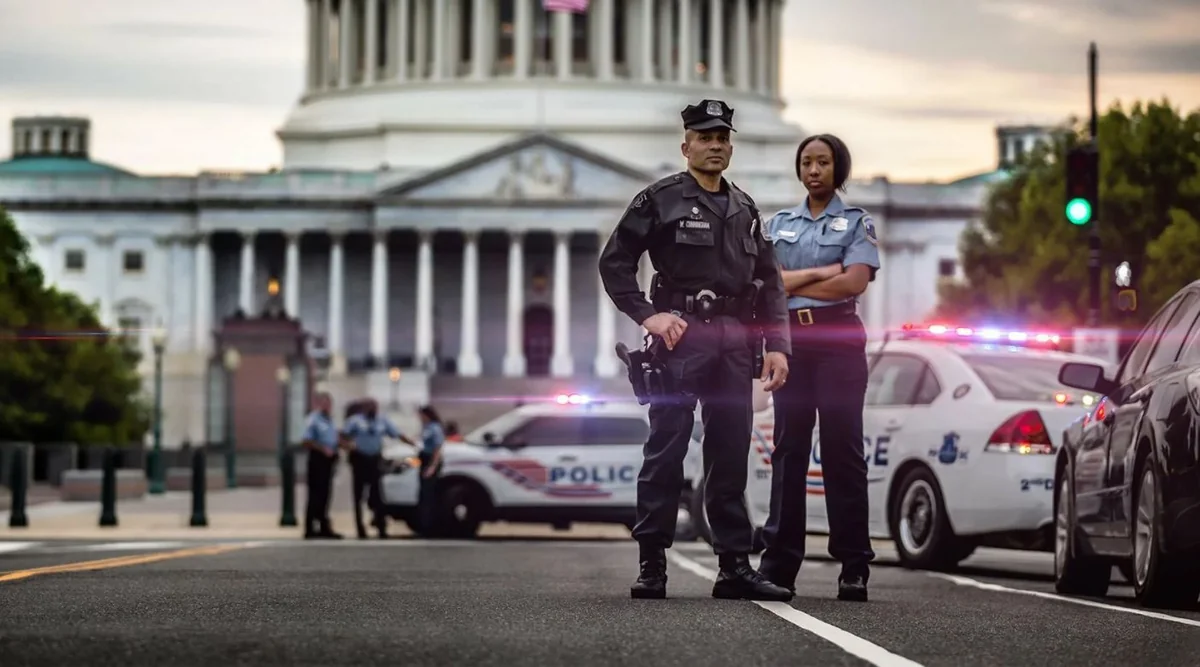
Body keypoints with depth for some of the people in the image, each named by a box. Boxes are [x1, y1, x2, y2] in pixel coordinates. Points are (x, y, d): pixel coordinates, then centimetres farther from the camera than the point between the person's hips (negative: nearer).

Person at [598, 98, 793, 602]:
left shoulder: (745, 210, 18)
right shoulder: (660, 200, 3)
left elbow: (769, 280, 17)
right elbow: (614, 261, 0)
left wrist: (777, 345, 7)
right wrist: (646, 315, -10)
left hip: (735, 342, 5)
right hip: (681, 334, -5)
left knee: (730, 454, 6)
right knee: (666, 449, -6)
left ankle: (735, 566, 9)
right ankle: (652, 565, -4)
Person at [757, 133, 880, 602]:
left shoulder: (857, 223, 6)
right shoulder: (779, 224, 16)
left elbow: (854, 282, -10)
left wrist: (790, 281, -6)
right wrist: (820, 273, -9)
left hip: (838, 340, -3)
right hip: (790, 339, 3)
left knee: (842, 450, -5)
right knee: (789, 449, 0)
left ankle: (854, 567, -5)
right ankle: (779, 562, 0)